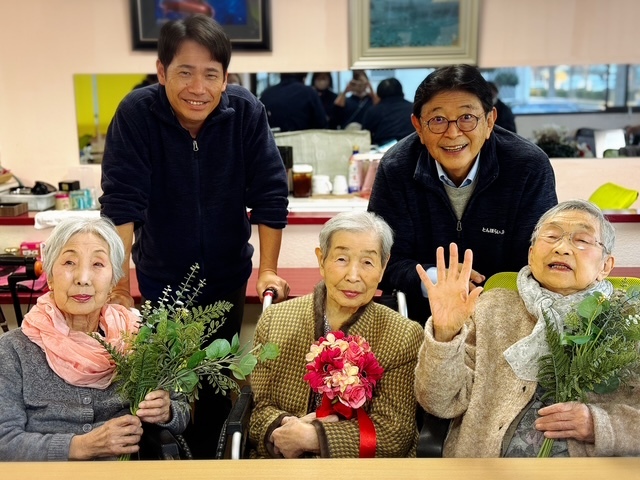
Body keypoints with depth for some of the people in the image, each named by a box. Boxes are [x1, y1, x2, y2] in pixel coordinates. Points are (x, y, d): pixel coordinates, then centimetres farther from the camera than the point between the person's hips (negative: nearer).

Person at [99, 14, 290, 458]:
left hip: (228, 274, 1)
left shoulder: (247, 112, -16)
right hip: (160, 276, -1)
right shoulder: (136, 113, -18)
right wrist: (119, 283, -23)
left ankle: (206, 457, 35)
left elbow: (270, 194, -13)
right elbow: (121, 202, -21)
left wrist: (268, 270, -13)